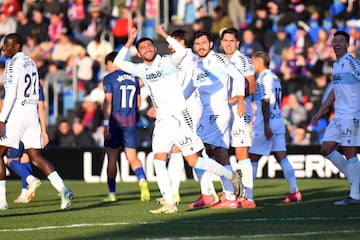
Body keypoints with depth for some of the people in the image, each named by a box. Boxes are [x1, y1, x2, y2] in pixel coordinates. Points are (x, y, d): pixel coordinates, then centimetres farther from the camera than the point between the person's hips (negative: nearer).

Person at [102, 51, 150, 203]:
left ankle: (112, 193, 10)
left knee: (112, 158, 5)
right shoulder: (133, 78, 12)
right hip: (131, 122, 4)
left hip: (115, 122, -4)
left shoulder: (109, 79, -4)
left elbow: (108, 102, -12)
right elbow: (138, 103, 16)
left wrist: (106, 124, -14)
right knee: (132, 157, 4)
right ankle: (142, 180, -24)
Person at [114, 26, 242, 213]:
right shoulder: (141, 70, 11)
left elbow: (182, 51, -21)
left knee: (193, 161, -5)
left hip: (178, 117, -6)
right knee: (159, 160, -7)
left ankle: (231, 176, 13)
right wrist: (130, 42, 3)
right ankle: (169, 203, -5)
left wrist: (165, 35, -17)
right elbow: (118, 63, 9)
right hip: (162, 121, 6)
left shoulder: (167, 62, -3)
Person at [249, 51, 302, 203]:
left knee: (253, 158, 0)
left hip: (267, 123, -8)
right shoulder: (274, 78, 16)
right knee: (282, 158, 2)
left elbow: (266, 103, -18)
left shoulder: (263, 78, -11)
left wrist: (266, 125, -21)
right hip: (278, 122, 8)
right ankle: (294, 192, -6)